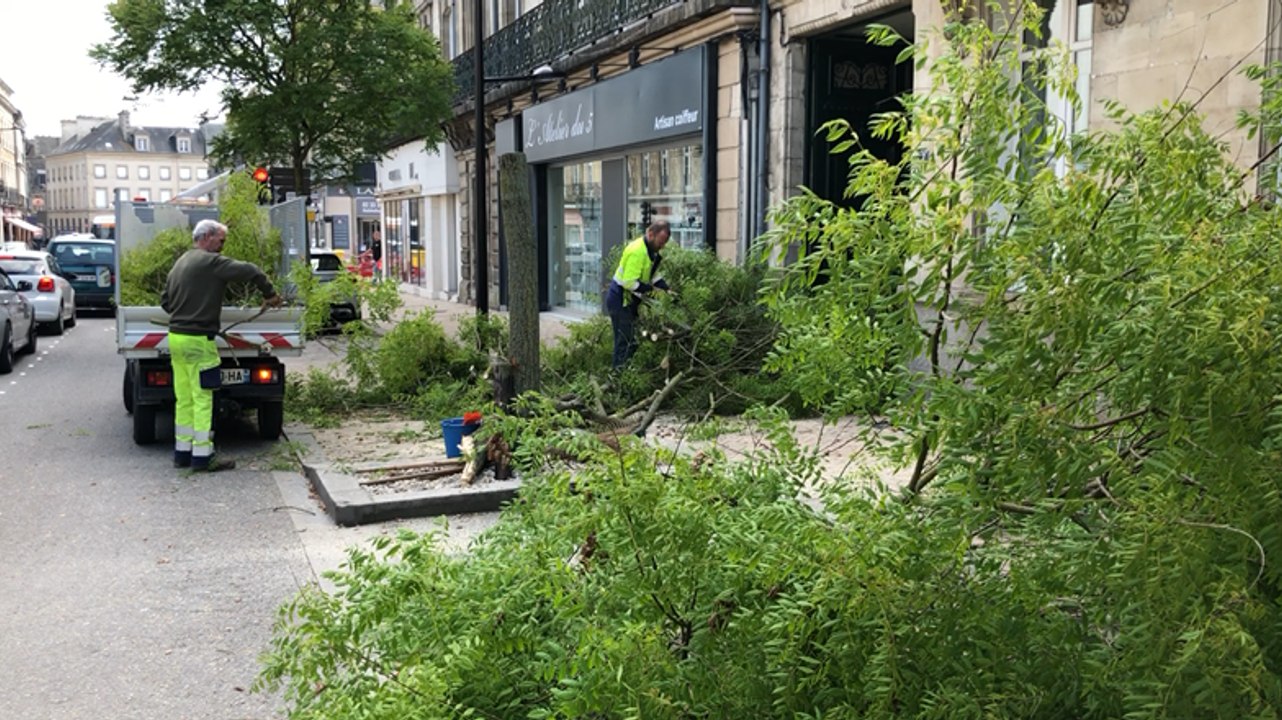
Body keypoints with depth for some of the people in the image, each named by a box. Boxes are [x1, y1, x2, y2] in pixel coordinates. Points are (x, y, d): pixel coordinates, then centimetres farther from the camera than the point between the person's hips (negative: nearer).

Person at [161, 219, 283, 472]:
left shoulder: (180, 263, 17)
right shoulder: (210, 262, -12)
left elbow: (165, 300, 22)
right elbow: (250, 271, -17)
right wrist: (270, 294, -4)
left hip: (176, 336, 9)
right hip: (198, 340, -9)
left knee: (184, 398, 14)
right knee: (202, 399, -4)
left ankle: (183, 452, 20)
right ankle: (202, 457, -1)